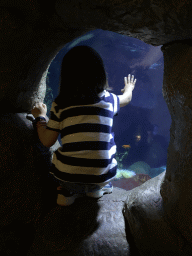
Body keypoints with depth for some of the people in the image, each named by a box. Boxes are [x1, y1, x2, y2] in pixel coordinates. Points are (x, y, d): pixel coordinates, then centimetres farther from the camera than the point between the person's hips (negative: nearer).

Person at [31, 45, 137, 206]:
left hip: (66, 176, -1)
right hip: (101, 177, 1)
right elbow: (127, 98, 23)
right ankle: (96, 188, 18)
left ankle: (69, 191, 14)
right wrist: (129, 88, 48)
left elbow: (47, 142, 0)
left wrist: (40, 117, 18)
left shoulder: (60, 104, -6)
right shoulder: (108, 99, -1)